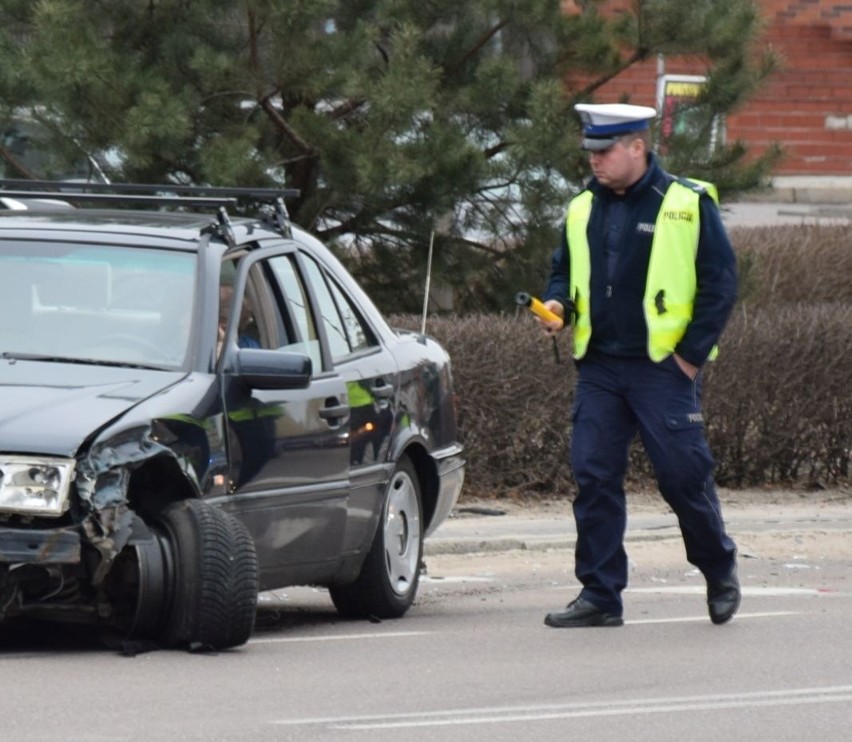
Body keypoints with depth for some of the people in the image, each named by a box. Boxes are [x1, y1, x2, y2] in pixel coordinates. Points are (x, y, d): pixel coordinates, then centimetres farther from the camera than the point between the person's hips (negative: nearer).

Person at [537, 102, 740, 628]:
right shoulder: (583, 209, 10)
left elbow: (720, 283, -4)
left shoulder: (688, 205, -5)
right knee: (594, 476, 0)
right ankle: (600, 596, 5)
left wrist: (692, 353, -8)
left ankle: (720, 570, 21)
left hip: (664, 368, -5)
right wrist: (559, 306, 0)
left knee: (684, 476, -2)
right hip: (599, 367, 5)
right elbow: (564, 271, 22)